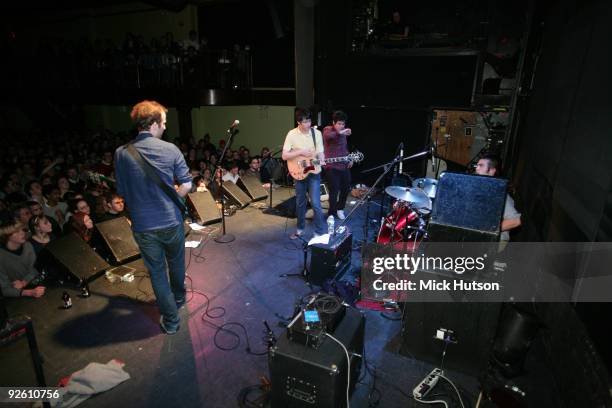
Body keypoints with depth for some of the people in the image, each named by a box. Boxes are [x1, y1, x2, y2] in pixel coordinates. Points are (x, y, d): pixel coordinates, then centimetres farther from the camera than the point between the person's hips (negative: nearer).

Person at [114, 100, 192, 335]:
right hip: (171, 221, 0)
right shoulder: (170, 149, -12)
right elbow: (186, 185, -9)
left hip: (143, 226, 0)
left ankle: (170, 320, 24)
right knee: (176, 262, 25)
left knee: (157, 271, 15)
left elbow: (122, 192, 1)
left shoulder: (121, 154, -7)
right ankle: (179, 298, 49)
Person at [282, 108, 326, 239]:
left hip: (313, 172, -1)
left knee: (315, 204, -9)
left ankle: (320, 233, 3)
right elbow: (284, 156, -10)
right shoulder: (292, 134, -7)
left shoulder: (317, 133, -4)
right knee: (300, 203, 14)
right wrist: (301, 152, -20)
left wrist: (322, 161, -23)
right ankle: (300, 229, 31)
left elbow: (320, 153, -1)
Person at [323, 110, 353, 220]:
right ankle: (332, 213, 11)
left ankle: (340, 208, 34)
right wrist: (340, 133, -48)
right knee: (334, 191, -5)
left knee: (346, 188, 14)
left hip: (344, 165, 7)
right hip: (332, 167, -7)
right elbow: (327, 136, -34)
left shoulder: (343, 133, 13)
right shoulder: (328, 129, -9)